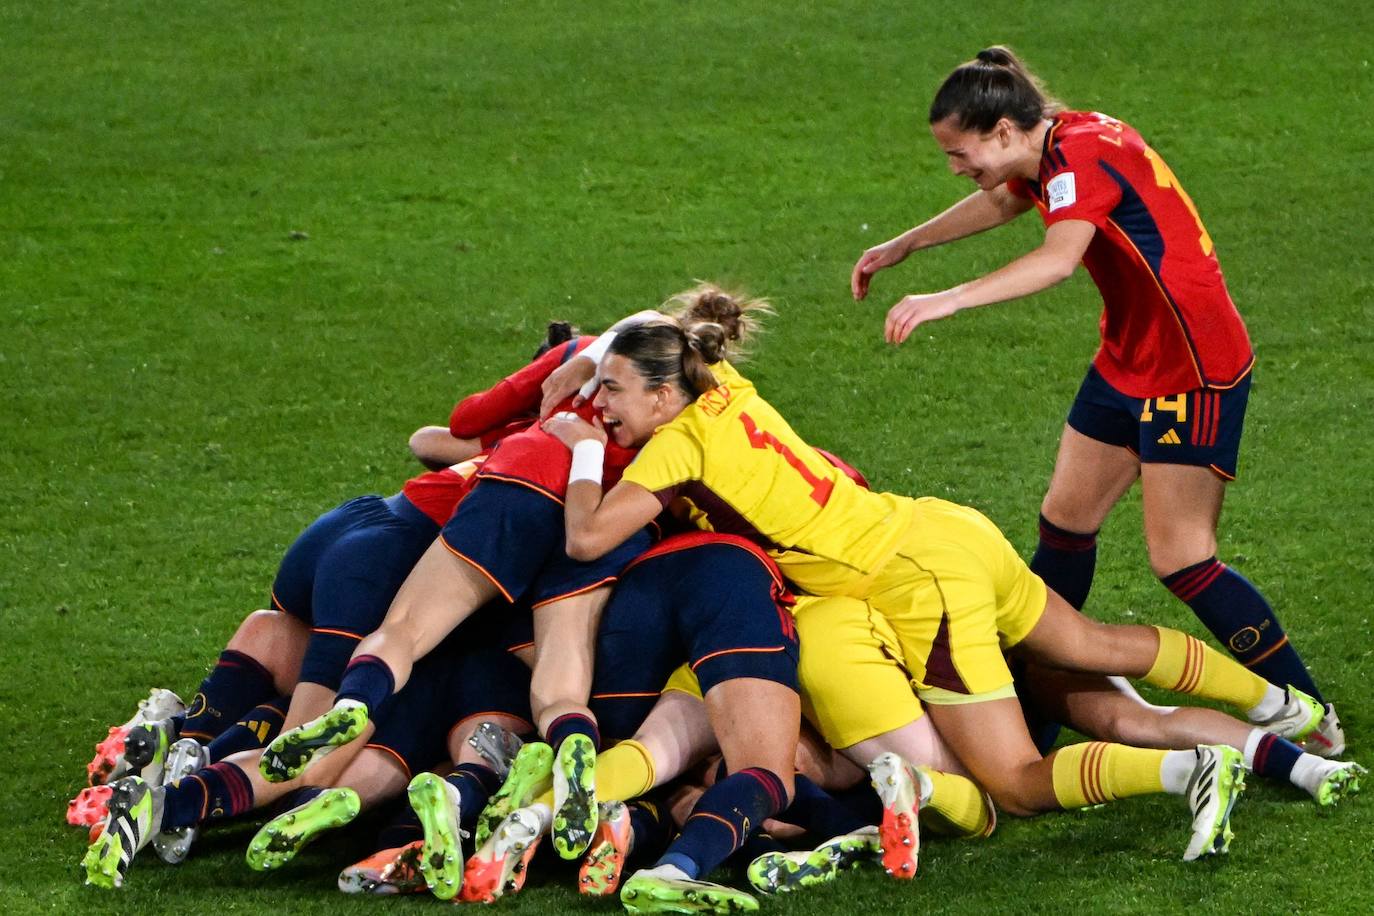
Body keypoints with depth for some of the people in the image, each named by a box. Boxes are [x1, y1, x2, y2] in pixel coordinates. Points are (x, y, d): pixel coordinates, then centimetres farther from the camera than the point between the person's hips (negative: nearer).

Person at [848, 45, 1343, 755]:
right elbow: (1000, 203, 29)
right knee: (1066, 518, 12)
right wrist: (901, 247, 34)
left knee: (1179, 557, -10)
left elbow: (1058, 258, -42)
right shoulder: (1057, 152, 5)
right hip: (1129, 363, 10)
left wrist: (949, 300, -50)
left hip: (1194, 370, -10)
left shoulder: (1083, 154, -24)